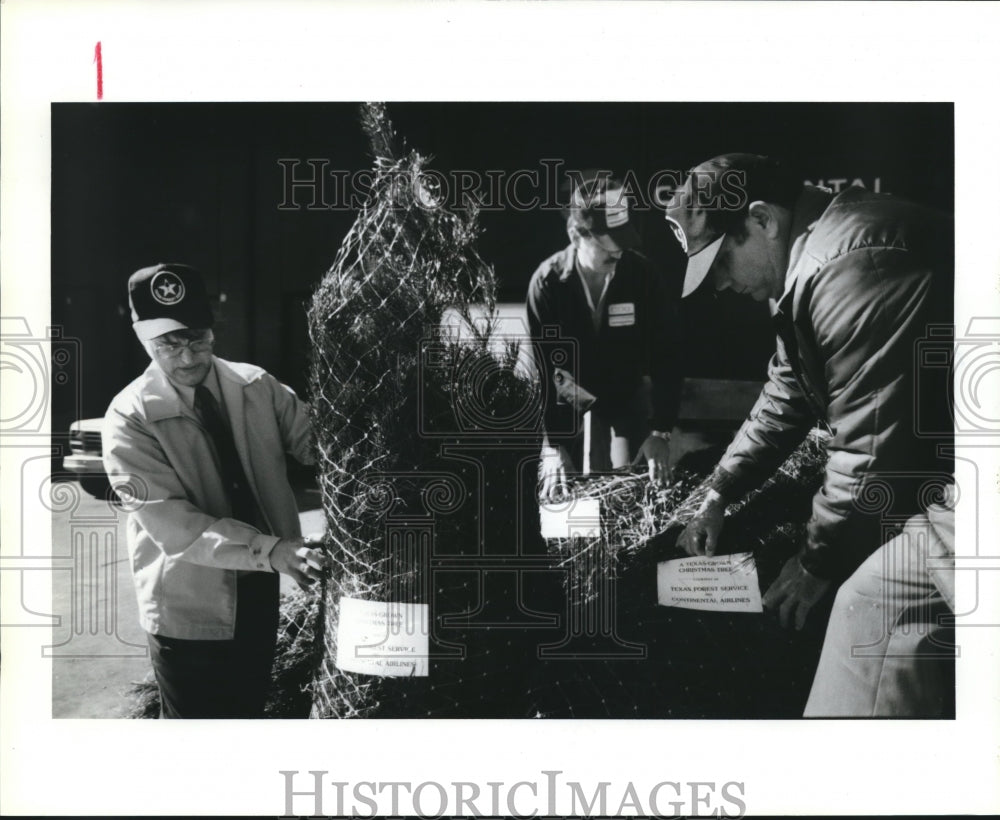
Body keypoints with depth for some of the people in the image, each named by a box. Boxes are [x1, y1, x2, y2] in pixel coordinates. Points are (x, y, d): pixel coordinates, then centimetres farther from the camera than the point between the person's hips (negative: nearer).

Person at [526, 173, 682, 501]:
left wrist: (661, 432, -26)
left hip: (630, 393, 1)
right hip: (576, 396, 0)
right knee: (574, 488, -2)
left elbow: (664, 354, -19)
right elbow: (542, 367, -24)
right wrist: (553, 446, -31)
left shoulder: (641, 274, -23)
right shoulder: (547, 282, -24)